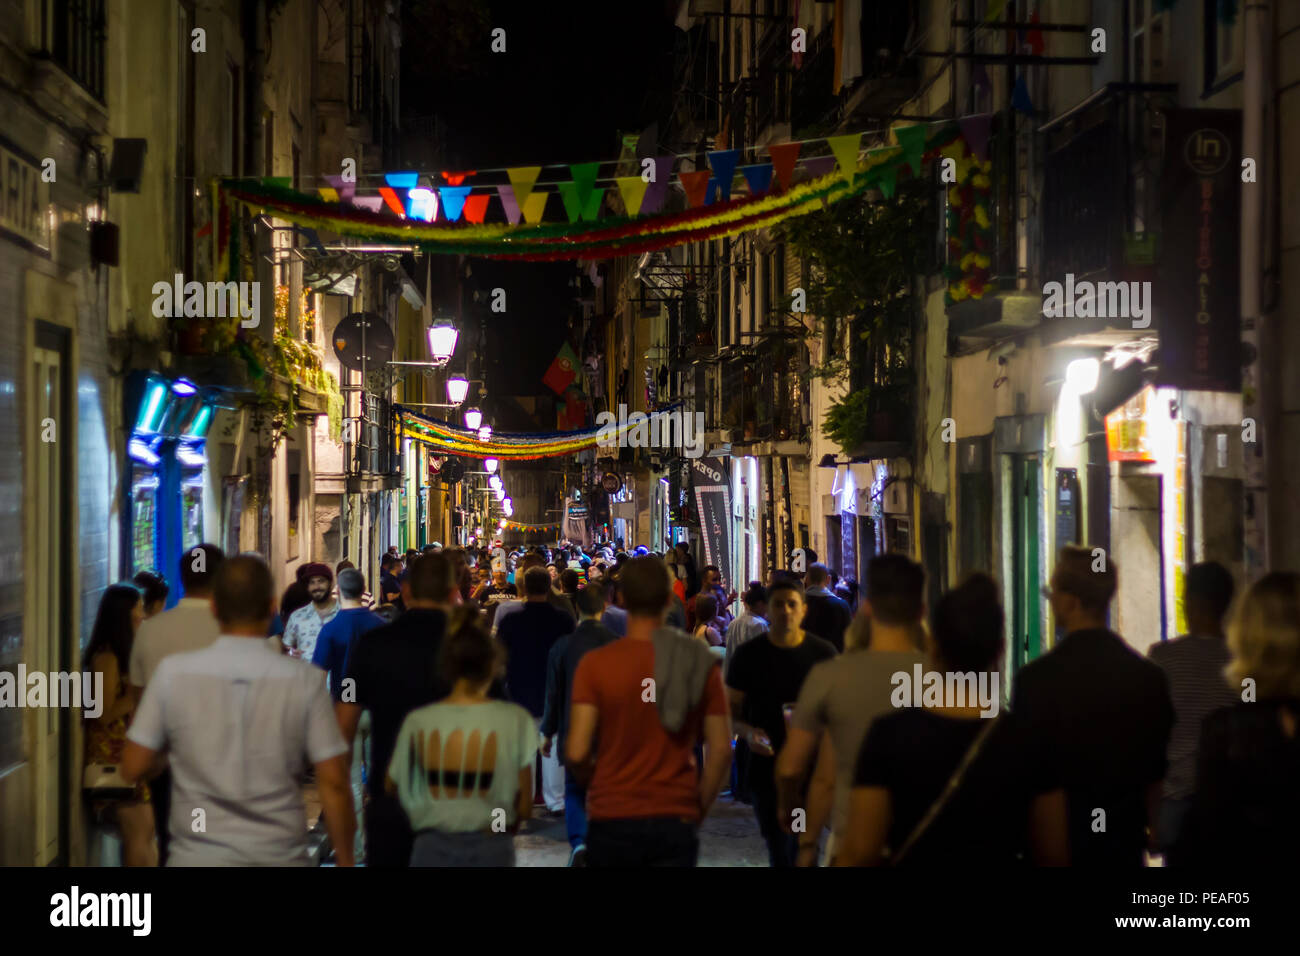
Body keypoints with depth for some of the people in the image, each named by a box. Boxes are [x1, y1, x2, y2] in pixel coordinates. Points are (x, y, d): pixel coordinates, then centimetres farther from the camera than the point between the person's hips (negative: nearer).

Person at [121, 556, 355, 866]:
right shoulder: (304, 681, -6)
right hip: (280, 857, 0)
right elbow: (333, 782, -7)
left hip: (198, 856, 0)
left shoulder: (172, 673, -6)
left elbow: (133, 767, -1)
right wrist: (345, 860, 3)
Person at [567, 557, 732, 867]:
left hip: (613, 818, -1)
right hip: (676, 820, 1)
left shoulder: (595, 663, -8)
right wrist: (698, 809, 11)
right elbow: (721, 750, -1)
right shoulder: (700, 665, -1)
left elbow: (577, 751, -11)